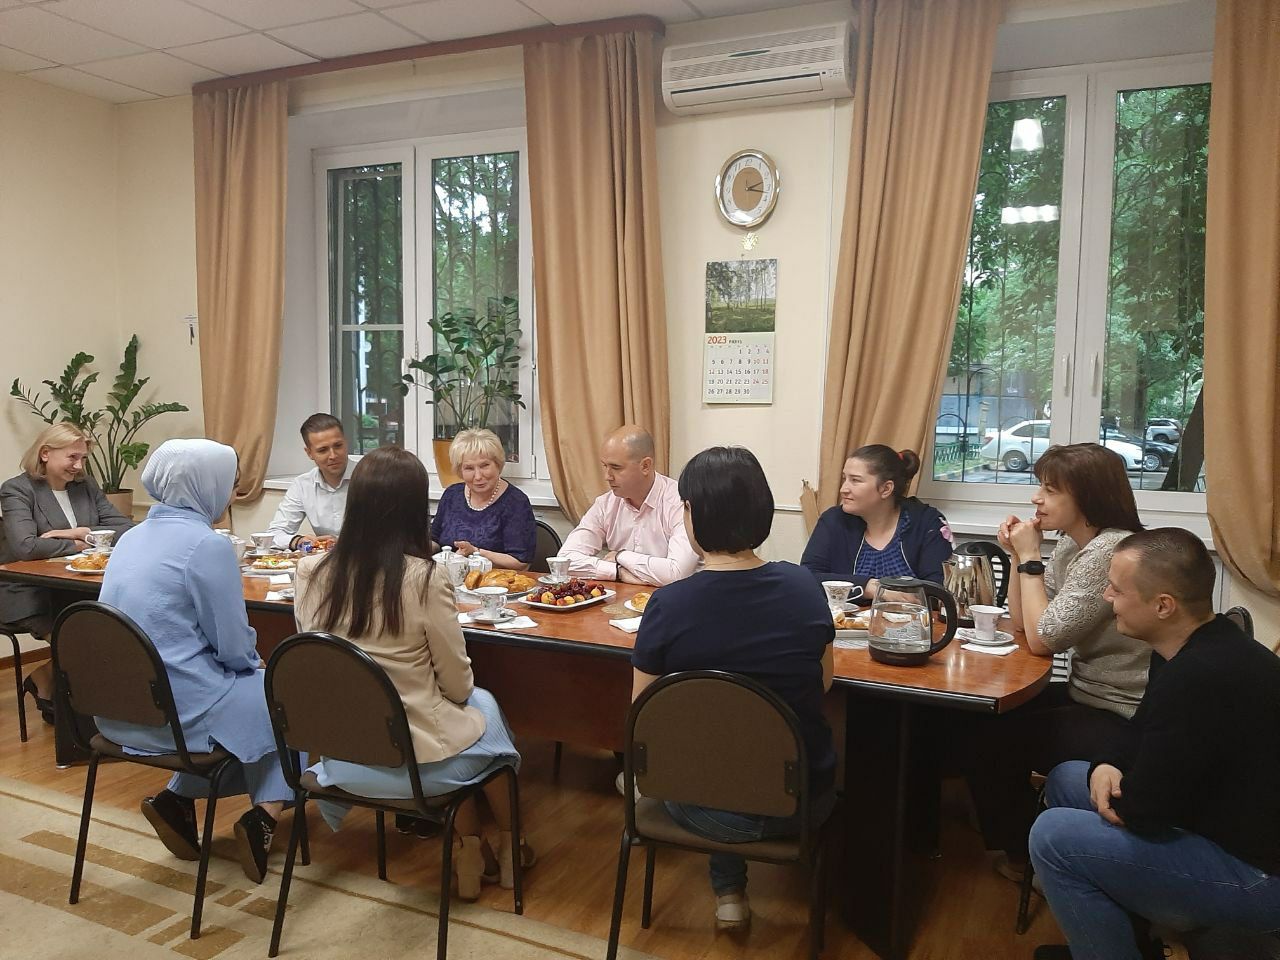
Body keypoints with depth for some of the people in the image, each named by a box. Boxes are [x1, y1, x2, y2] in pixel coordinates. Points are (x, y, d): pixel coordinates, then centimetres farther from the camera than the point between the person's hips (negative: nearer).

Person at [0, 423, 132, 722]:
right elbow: (25, 547, -22)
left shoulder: (86, 486, 12)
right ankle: (44, 683, 8)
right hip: (29, 595, -6)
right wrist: (77, 545, -10)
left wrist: (79, 533, -12)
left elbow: (126, 529, 2)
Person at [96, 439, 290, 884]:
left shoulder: (134, 536, 8)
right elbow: (234, 647, -15)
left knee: (247, 685, 28)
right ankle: (263, 816, 6)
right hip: (178, 709, -8)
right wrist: (254, 662, 8)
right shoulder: (207, 544, -17)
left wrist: (247, 663, 21)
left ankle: (177, 798, 16)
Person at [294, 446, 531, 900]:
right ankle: (506, 849, 42)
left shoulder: (312, 572, -9)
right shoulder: (423, 578, -22)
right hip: (419, 760, -4)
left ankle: (470, 852, 34)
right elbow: (458, 684, -11)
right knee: (484, 706, 28)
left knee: (465, 711, 29)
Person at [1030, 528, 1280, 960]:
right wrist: (1106, 765, -7)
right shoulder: (1197, 650, 2)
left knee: (1054, 837, -18)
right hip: (1228, 825, 10)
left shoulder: (1202, 677, -31)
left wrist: (1108, 787, -4)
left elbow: (1142, 810, -27)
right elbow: (1144, 737, 14)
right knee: (1066, 778, 14)